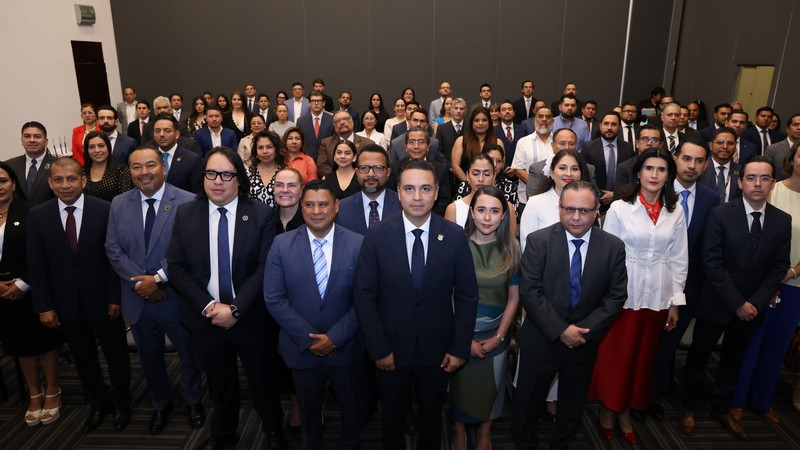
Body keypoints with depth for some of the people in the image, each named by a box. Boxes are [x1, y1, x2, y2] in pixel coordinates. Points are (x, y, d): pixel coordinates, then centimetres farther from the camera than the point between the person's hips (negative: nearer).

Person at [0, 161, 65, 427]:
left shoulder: (30, 212, -9)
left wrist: (22, 284, -16)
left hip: (31, 290, -4)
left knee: (44, 339, 8)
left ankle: (52, 392, 24)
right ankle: (34, 393, 31)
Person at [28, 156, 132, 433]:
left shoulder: (105, 210, -11)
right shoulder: (37, 216, -3)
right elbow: (36, 265, -1)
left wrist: (116, 298, -10)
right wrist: (44, 306, -3)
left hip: (102, 300, -2)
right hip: (66, 304, 3)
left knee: (116, 355, 13)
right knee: (83, 358, 18)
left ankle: (121, 403, 36)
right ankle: (99, 403, 40)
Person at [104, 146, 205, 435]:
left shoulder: (188, 202, -11)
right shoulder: (119, 204, 3)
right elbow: (113, 250, -1)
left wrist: (158, 278, -20)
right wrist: (139, 282, -13)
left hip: (177, 299, -3)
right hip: (137, 300, 4)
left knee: (189, 355, 16)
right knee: (149, 358, 21)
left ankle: (193, 401, 40)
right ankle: (161, 404, 44)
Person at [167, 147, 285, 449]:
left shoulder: (261, 214, -10)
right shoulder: (185, 214, -2)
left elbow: (265, 268, -13)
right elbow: (176, 267, -4)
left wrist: (236, 308, -19)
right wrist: (208, 306, -14)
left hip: (251, 319, -2)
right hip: (207, 319, 2)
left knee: (263, 380, 16)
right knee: (220, 383, 21)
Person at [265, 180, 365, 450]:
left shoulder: (358, 244, -10)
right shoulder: (282, 244, -9)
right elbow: (274, 300, -10)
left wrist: (335, 337, -16)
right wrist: (309, 338, -15)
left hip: (345, 347, 0)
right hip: (302, 347, 1)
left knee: (350, 408, 21)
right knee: (308, 411, 24)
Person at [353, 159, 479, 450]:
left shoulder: (454, 236, -10)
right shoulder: (377, 235, -12)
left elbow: (467, 295, -4)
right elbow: (364, 296, -9)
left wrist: (460, 348, -6)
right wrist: (378, 349, -11)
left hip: (438, 347, 1)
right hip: (392, 347, 0)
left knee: (431, 416, 24)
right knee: (393, 418, 22)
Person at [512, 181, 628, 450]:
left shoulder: (613, 246, -5)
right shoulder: (538, 241, -12)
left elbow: (616, 296, -5)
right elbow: (529, 291, -17)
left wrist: (584, 329, -16)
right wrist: (560, 330, -22)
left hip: (584, 343, 3)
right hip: (541, 341, -2)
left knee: (573, 405, 22)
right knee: (528, 402, 14)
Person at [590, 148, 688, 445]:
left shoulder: (675, 212, 3)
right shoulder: (619, 208, -7)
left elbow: (679, 258, 6)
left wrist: (676, 301, 5)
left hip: (658, 297, 3)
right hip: (623, 294, -3)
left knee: (644, 357, 13)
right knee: (615, 356, 5)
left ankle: (626, 412, 31)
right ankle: (607, 409, 27)